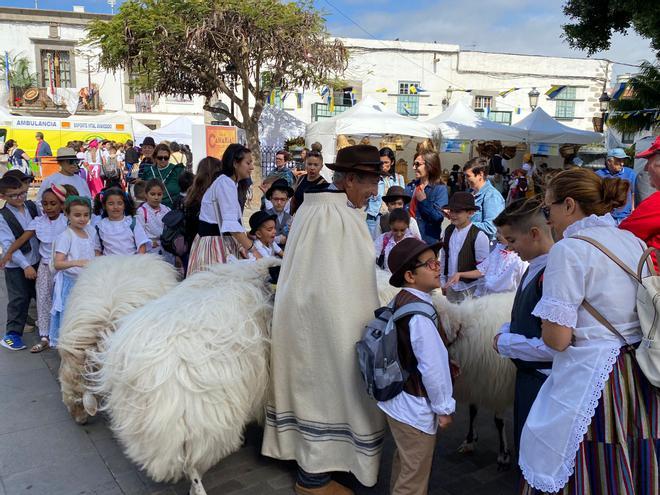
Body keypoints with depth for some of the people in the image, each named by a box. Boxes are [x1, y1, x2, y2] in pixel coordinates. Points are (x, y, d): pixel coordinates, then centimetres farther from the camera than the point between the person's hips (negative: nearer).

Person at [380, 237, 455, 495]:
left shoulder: (401, 300, 2)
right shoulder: (419, 314, -26)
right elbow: (432, 367, -24)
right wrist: (443, 407, -13)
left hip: (399, 400, 9)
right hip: (416, 408, -9)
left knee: (404, 463, 27)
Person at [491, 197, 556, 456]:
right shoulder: (534, 268, 4)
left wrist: (505, 344, -18)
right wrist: (505, 332, 0)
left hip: (543, 383, -9)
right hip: (527, 375, 9)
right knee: (524, 445, 26)